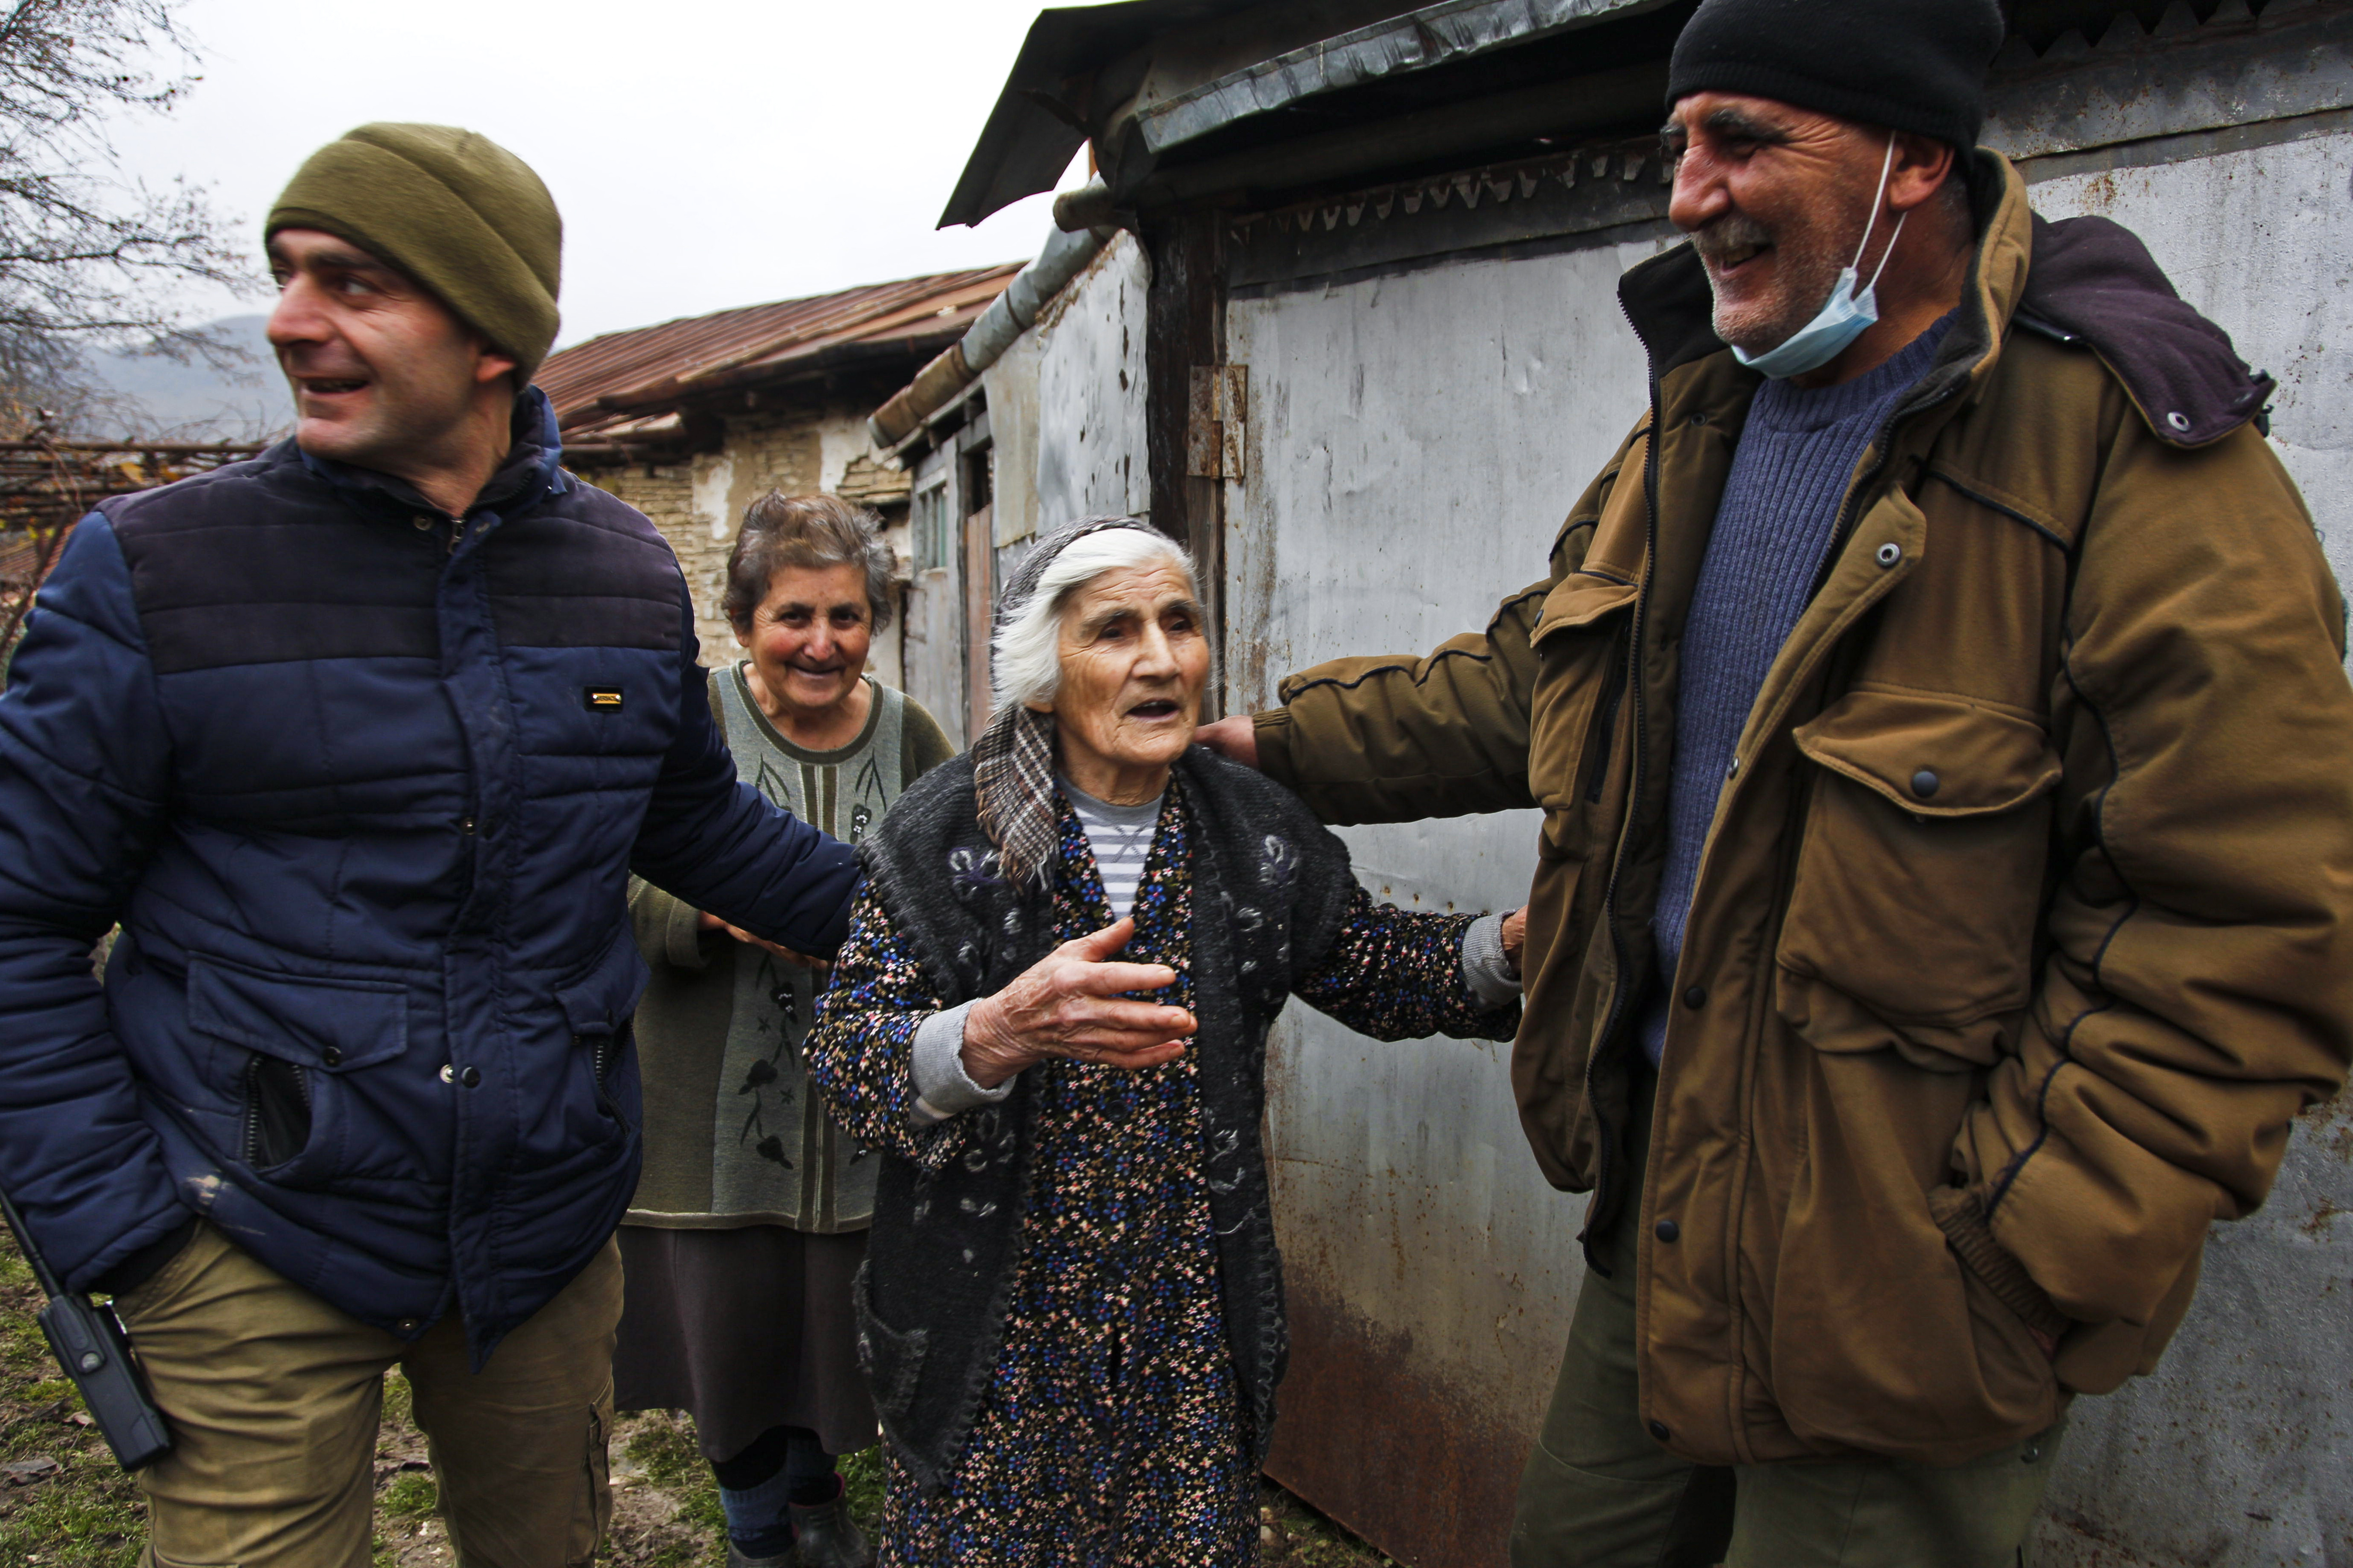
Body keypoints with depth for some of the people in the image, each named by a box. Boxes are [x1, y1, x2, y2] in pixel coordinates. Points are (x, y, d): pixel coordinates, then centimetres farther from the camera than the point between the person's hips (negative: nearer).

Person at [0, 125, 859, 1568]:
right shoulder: (156, 570, -9)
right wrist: (120, 1220, -11)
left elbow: (700, 826, 13)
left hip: (548, 1231, 3)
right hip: (258, 1252, -3)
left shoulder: (628, 577, 0)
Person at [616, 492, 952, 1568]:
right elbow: (627, 889, -9)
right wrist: (715, 912, -27)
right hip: (720, 1105, -2)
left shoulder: (910, 736, 1)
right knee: (728, 1314, 10)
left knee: (840, 1313, 14)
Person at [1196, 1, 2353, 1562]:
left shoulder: (2133, 457, -19)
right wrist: (1296, 741, 18)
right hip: (1667, 1203, 8)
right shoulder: (1700, 422, 6)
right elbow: (1533, 679, 19)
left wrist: (2007, 1260, -20)